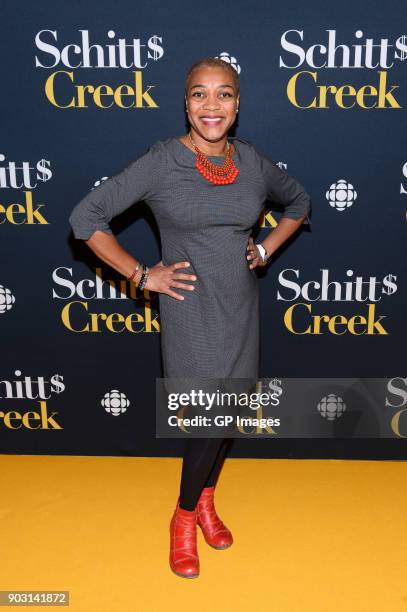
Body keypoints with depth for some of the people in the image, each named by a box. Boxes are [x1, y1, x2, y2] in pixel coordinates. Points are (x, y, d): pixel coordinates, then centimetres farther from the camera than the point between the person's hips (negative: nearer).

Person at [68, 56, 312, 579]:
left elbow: (298, 202, 21)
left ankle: (205, 499, 40)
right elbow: (86, 218, -12)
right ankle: (184, 517, 25)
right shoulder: (161, 162, -12)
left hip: (241, 306, 5)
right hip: (190, 308, -4)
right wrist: (142, 275, -12)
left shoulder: (253, 162, 1)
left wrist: (265, 249, 8)